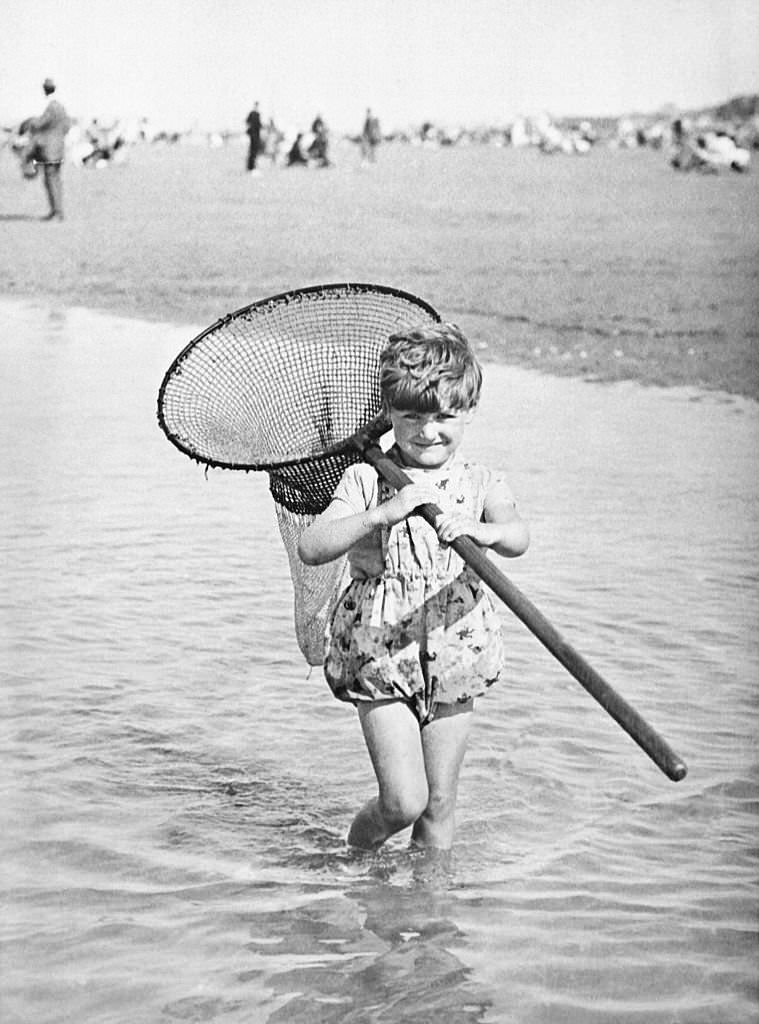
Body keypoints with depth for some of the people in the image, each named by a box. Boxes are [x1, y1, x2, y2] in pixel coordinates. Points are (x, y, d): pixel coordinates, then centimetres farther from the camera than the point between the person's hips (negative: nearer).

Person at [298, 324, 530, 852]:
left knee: (439, 804, 7)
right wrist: (382, 514, -30)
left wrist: (481, 530, -44)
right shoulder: (367, 481, -4)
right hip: (381, 658, -2)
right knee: (403, 800, -7)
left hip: (455, 663, 2)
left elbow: (518, 536, -20)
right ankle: (352, 856, 23)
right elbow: (311, 547, -16)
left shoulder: (480, 483, 0)